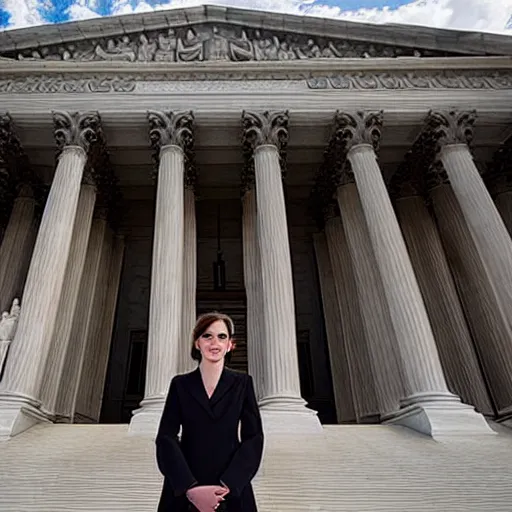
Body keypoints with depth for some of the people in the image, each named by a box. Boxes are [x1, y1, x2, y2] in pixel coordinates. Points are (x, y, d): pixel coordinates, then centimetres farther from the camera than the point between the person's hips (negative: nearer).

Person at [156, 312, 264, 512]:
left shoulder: (242, 383, 0)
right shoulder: (180, 384, 1)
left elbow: (254, 438, -4)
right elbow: (165, 439, -5)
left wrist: (227, 485, -15)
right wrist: (191, 488, -16)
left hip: (231, 491, 0)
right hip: (183, 492, 1)